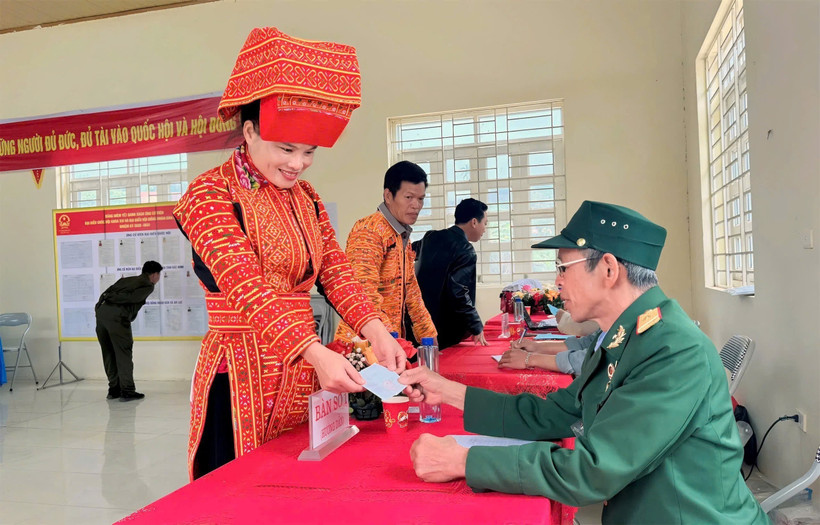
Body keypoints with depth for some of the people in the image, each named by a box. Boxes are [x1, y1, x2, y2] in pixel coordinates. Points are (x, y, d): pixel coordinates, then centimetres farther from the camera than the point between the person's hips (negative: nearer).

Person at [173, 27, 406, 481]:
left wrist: (376, 333, -15)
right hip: (242, 374, -6)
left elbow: (334, 271, 2)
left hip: (304, 369, 6)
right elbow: (247, 289, -22)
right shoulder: (211, 196, -10)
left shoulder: (305, 197, 10)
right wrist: (317, 352, -34)